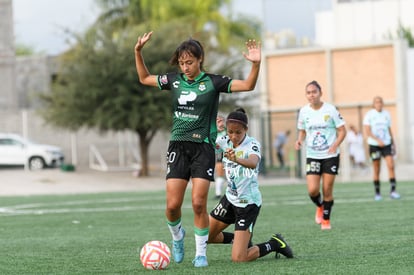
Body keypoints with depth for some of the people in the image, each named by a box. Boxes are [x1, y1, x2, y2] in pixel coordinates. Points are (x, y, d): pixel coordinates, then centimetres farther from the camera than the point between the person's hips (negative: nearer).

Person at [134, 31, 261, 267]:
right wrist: (138, 52, 11)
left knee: (199, 203, -10)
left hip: (203, 148, -3)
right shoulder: (174, 80, 7)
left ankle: (201, 253, 5)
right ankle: (177, 236, 27)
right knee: (172, 205, -4)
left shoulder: (212, 82, -4)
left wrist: (256, 64, -27)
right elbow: (144, 78, 22)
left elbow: (247, 86, -11)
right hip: (178, 146, 3)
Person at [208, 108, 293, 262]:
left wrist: (237, 159, -61)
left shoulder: (252, 144, -19)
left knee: (238, 259, -13)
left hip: (248, 202, -7)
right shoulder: (225, 141, -1)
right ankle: (239, 240, 36)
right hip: (230, 198, 7)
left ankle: (274, 245, 12)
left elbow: (253, 163, -41)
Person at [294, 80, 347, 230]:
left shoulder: (330, 110, -7)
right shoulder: (304, 111, 1)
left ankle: (326, 220, 18)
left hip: (330, 155, -2)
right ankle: (320, 206, 25)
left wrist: (335, 145, -20)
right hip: (312, 156, 2)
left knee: (327, 189, 0)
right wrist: (299, 140, -6)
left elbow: (342, 130, -3)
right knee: (312, 190, -9)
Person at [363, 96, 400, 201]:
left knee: (391, 166, -12)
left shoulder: (386, 114, 8)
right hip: (374, 145, -3)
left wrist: (393, 143, 16)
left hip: (387, 144, 3)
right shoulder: (369, 115, -5)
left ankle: (393, 191, -12)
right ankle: (377, 193, 11)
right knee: (376, 170, 2)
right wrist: (378, 140, -25)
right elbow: (367, 131, -13)